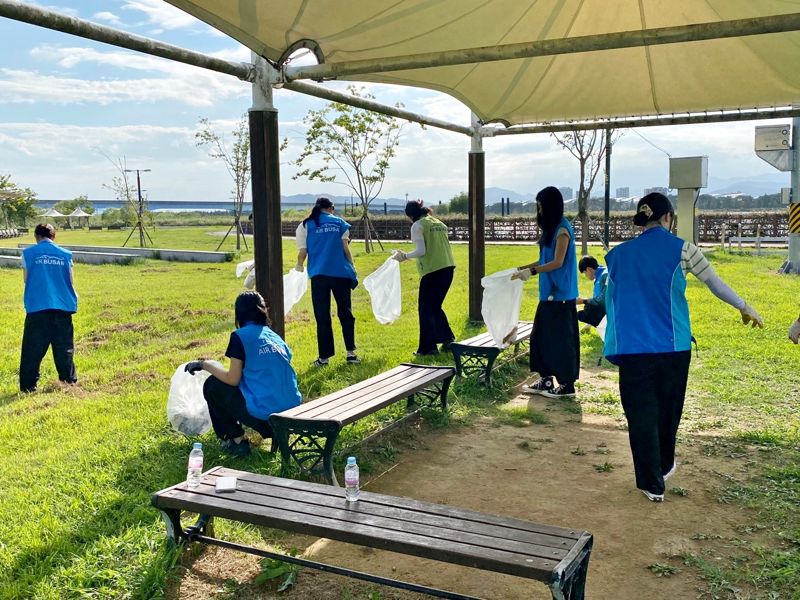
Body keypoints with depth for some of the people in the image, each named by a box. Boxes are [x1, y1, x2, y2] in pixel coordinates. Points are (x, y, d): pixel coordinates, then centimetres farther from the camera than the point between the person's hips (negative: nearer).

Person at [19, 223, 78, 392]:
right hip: (62, 306, 2)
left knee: (33, 348, 3)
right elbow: (71, 282, 7)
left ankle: (28, 385, 2)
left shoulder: (28, 253, 1)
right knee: (64, 345, 13)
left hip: (37, 307, -1)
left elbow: (26, 280, 7)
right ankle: (69, 378, 18)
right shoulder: (65, 254, 5)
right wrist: (73, 299, 26)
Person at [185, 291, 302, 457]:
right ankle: (277, 431, 20)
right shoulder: (275, 336, 14)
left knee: (212, 385, 15)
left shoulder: (240, 336, -5)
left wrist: (204, 364, 7)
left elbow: (232, 379, -6)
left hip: (264, 413, -7)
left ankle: (236, 442, 16)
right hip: (292, 410, 7)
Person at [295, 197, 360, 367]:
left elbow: (302, 252, 2)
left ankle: (324, 357, 7)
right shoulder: (340, 223, 8)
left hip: (319, 275, -1)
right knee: (345, 313, 11)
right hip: (341, 273, 1)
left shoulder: (306, 225, 6)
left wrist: (299, 266, 21)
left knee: (322, 317, 5)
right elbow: (346, 249, 2)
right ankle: (351, 352, 9)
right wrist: (352, 270, 7)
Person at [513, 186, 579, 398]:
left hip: (560, 294, -9)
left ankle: (568, 384, 6)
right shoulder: (551, 228, 14)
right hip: (549, 293, 9)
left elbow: (557, 263, -17)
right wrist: (523, 267, 14)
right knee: (541, 336, 12)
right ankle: (546, 380, 20)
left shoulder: (562, 230, -13)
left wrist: (532, 272, -18)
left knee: (561, 338, -3)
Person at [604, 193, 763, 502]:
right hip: (673, 346, 0)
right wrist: (745, 308, 20)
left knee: (641, 414, 6)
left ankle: (652, 483, 9)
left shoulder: (618, 254, 5)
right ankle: (663, 466, 38)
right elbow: (716, 284, 5)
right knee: (668, 410, 19)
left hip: (632, 347, 1)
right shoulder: (681, 249, -3)